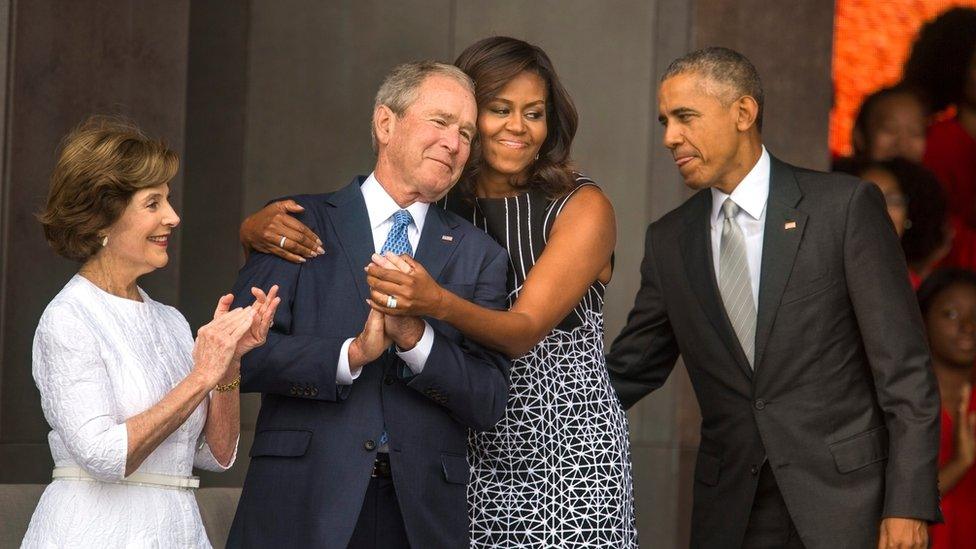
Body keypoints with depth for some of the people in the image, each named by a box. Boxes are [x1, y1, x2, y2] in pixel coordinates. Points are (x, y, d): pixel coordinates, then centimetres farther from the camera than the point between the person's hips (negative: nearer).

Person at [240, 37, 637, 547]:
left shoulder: (581, 207, -5)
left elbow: (525, 330, -19)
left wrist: (438, 303, -37)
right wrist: (265, 228, -19)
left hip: (569, 447, -3)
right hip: (469, 455, 3)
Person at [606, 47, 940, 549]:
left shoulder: (846, 206, -4)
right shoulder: (669, 240, 10)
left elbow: (903, 367, -6)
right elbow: (628, 372, 15)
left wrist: (908, 505, -12)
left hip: (842, 505, -4)